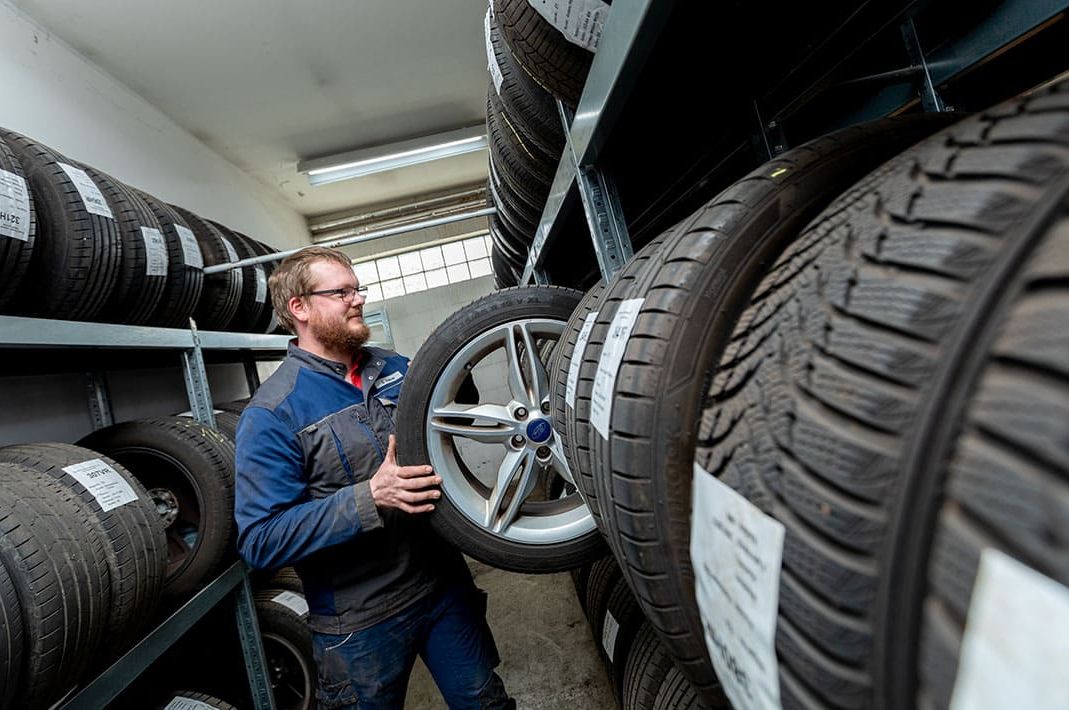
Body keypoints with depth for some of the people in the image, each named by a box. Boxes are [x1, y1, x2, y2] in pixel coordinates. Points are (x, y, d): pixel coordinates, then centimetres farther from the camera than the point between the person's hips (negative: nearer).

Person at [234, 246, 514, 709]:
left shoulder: (396, 369, 1)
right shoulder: (271, 415, -15)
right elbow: (260, 540, -19)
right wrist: (370, 498, -30)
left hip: (444, 583, 5)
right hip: (361, 624, -4)